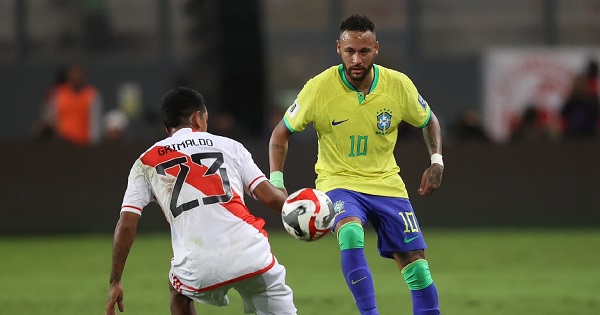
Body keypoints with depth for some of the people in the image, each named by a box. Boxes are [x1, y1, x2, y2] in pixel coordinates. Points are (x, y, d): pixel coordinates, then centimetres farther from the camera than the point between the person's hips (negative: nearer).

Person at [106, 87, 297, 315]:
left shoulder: (147, 162, 17)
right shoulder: (227, 145, 17)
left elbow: (126, 225, 9)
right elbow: (269, 196, 9)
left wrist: (115, 282, 15)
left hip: (198, 270, 1)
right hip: (250, 254, -1)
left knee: (180, 294, 35)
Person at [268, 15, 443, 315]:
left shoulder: (399, 85, -9)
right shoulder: (319, 88, -15)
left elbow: (429, 121, 11)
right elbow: (282, 132, -2)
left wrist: (436, 161, -4)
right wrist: (276, 180, -13)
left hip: (386, 182, 3)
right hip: (338, 182, -3)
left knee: (417, 267, -3)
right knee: (350, 234, -35)